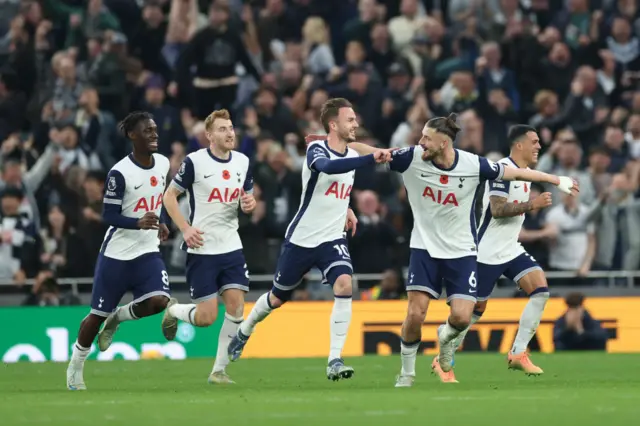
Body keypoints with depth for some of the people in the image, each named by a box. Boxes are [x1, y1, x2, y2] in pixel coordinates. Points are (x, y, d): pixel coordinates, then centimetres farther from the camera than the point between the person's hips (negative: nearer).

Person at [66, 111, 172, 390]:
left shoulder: (162, 164, 2)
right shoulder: (120, 173, -17)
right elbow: (109, 216, -17)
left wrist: (161, 223, 6)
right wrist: (139, 223, -32)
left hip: (148, 252, 5)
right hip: (117, 253, -5)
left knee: (158, 301, -19)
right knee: (98, 314, 4)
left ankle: (117, 318, 12)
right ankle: (75, 368, 26)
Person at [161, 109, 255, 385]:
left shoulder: (242, 162, 6)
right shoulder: (195, 162, -9)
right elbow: (169, 195, -3)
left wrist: (249, 204, -6)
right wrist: (185, 228, -14)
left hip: (231, 246, 5)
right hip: (201, 249, -5)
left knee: (236, 306, -8)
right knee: (206, 317, -8)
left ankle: (219, 370, 3)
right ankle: (173, 310, 27)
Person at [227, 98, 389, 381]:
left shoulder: (352, 156, 4)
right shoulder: (316, 150, -16)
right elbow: (329, 167, -43)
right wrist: (371, 158, -52)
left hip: (332, 240, 4)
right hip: (301, 239, -4)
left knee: (344, 285, -25)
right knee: (278, 298, 13)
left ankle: (335, 360, -23)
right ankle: (244, 332, 45)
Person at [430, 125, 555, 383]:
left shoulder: (526, 173, 12)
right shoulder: (502, 169, -17)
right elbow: (497, 209, -26)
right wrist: (532, 205, -28)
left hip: (511, 250, 8)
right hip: (488, 252, -8)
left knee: (541, 289, -11)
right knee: (476, 308, 0)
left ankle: (518, 354, -7)